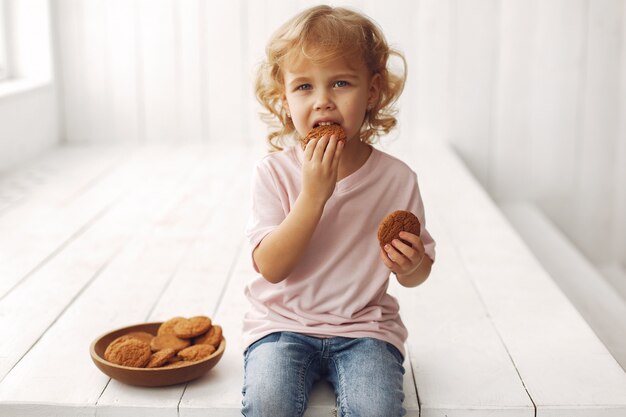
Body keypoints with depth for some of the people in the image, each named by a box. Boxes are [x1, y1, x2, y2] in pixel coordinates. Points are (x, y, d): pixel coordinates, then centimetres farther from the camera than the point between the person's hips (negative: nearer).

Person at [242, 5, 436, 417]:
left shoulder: (397, 178, -5)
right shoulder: (275, 171, -7)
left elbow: (417, 273, 7)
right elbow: (271, 268, -16)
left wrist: (411, 265, -18)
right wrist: (313, 195, -25)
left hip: (364, 326, 1)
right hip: (283, 323, 0)